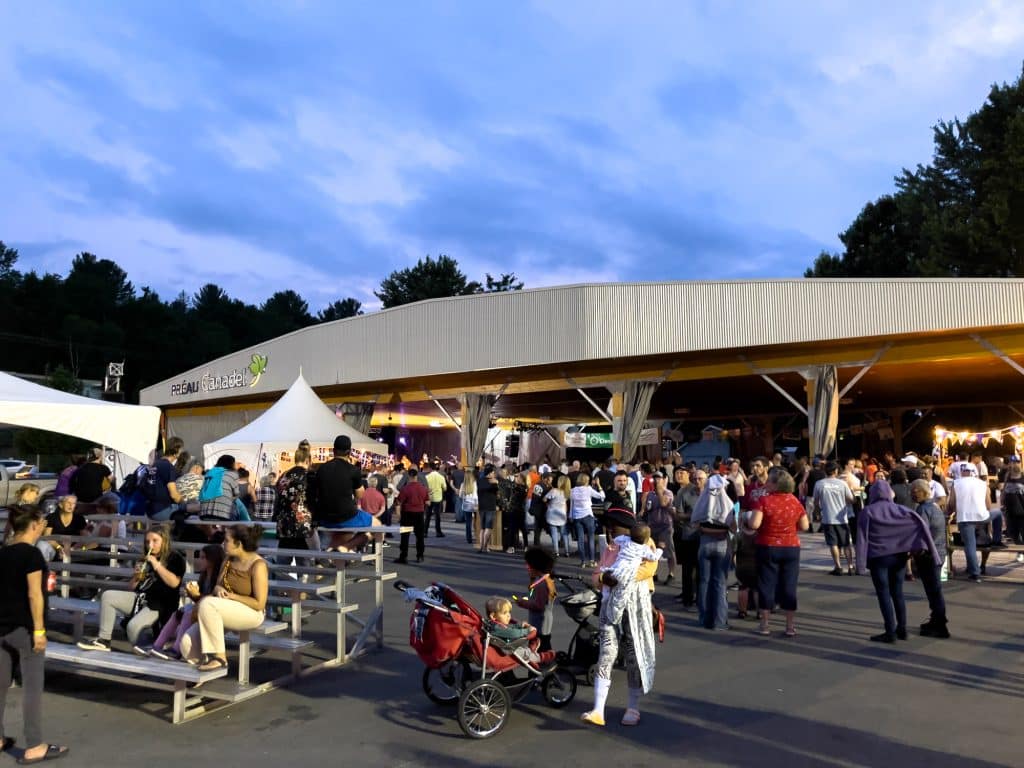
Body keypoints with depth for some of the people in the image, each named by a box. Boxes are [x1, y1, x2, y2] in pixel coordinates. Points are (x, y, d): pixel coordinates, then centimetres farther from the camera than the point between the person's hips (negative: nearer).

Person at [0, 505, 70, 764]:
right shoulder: (31, 553, -15)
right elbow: (34, 594, -18)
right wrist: (39, 629, -15)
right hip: (24, 628, -8)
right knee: (32, 686, -1)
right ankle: (34, 748, 4)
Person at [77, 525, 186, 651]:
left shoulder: (175, 558, -2)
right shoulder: (145, 560, 18)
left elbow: (174, 583, -19)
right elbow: (133, 587, 22)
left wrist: (157, 565, -15)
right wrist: (137, 576, 0)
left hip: (160, 604, -8)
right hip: (140, 598, 8)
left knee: (133, 626, -30)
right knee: (107, 596, -8)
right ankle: (103, 640, -6)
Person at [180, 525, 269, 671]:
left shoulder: (258, 565, -16)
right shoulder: (228, 560, 6)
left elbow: (259, 604, -17)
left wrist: (232, 596, -17)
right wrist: (218, 589, -13)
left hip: (251, 613, -6)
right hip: (226, 612, 6)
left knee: (207, 603, -32)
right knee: (187, 643, -16)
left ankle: (219, 657, -20)